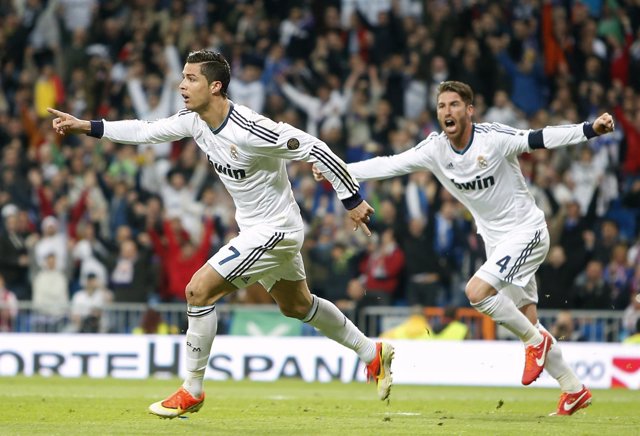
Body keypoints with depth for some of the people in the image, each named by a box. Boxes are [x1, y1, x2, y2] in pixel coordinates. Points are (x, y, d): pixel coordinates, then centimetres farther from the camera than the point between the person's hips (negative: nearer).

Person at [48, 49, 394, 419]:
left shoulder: (250, 131, -30)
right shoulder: (195, 121, -5)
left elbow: (316, 149, -26)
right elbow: (145, 131, 6)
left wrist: (353, 200, -20)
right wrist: (86, 126, 0)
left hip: (274, 230, -9)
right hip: (257, 229, 9)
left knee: (198, 290, -13)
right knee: (297, 306, 24)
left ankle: (192, 392, -1)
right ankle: (373, 354, 40)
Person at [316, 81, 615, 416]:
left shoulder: (494, 137, -19)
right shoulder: (435, 148, -4)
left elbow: (542, 139, -21)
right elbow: (389, 164, -2)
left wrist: (592, 129, -33)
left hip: (526, 231, -7)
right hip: (495, 240, 7)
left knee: (476, 291, -23)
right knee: (527, 320, 7)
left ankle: (535, 340, -3)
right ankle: (574, 390, 17)